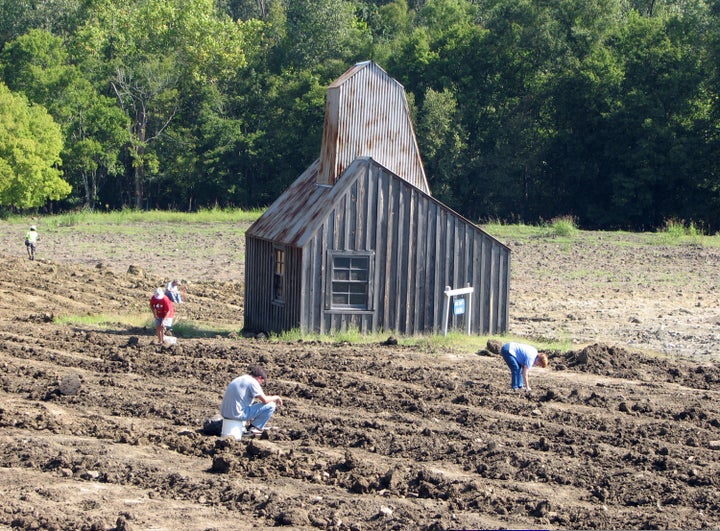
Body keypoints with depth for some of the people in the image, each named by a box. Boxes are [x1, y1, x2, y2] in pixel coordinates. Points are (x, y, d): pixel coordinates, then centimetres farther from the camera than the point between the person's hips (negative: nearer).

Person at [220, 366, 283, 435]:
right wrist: (276, 398, 7)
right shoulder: (252, 382, -8)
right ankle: (253, 428, 4)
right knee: (271, 405, -4)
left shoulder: (239, 379, 18)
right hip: (237, 414, -9)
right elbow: (265, 400, -11)